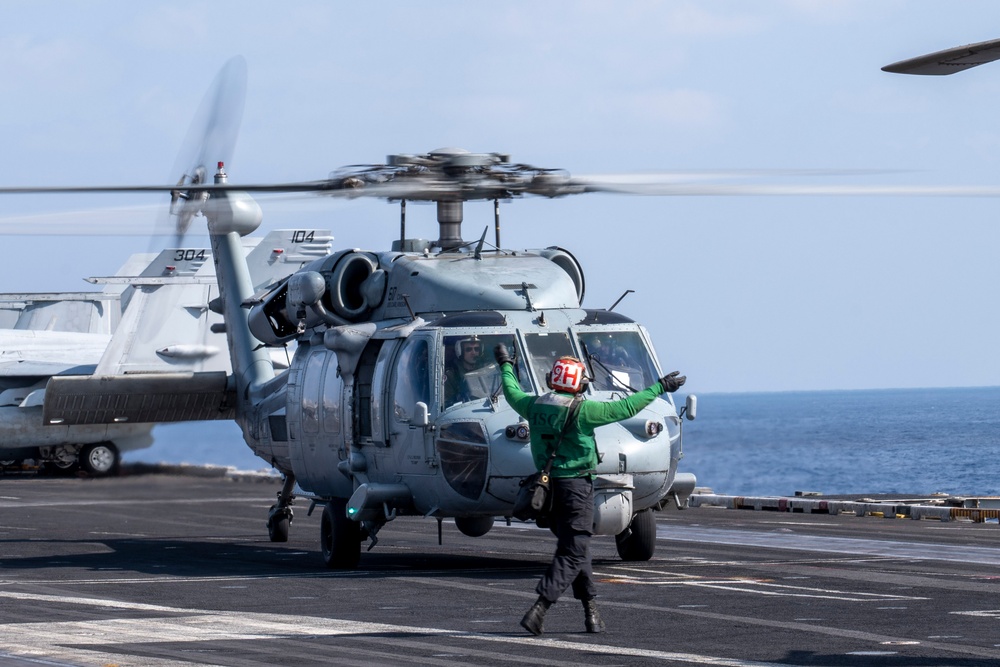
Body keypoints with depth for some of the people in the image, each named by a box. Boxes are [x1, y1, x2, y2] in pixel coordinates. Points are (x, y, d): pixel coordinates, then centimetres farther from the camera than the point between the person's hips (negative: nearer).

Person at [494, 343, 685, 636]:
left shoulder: (535, 405, 2)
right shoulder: (580, 410, -15)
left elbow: (512, 393, 23)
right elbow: (625, 408, -15)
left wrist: (506, 366, 41)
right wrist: (658, 387, -6)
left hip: (548, 487, 7)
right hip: (576, 485, -7)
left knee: (574, 547, 17)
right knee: (573, 552, -6)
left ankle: (590, 609, 20)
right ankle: (538, 609, -16)